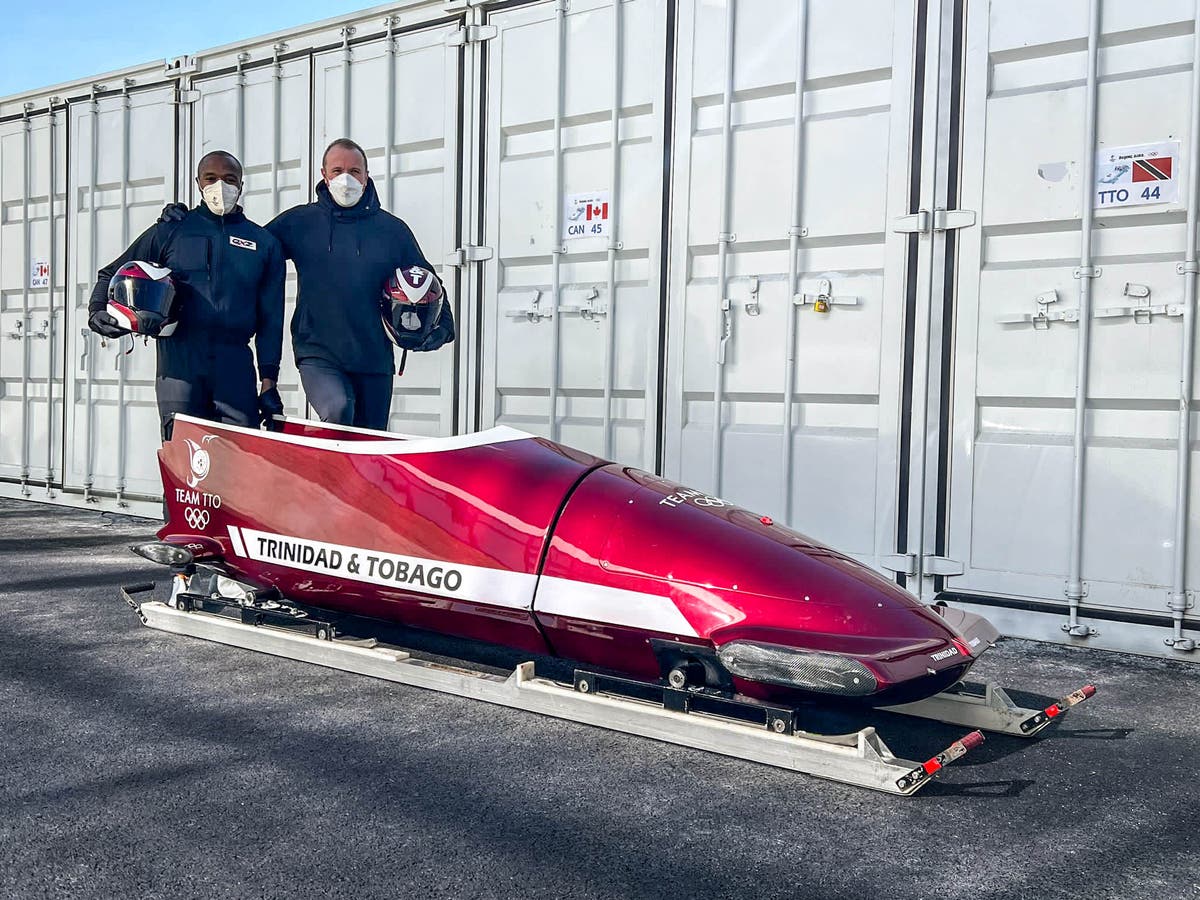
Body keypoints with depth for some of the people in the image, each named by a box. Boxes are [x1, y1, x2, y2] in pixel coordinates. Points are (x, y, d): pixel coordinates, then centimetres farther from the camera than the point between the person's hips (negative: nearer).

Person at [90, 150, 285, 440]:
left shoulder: (264, 243, 15)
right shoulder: (170, 231, 13)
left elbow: (271, 318, 14)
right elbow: (112, 274, 19)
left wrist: (268, 379, 7)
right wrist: (97, 310, -1)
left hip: (236, 365, 1)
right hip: (179, 361, -1)